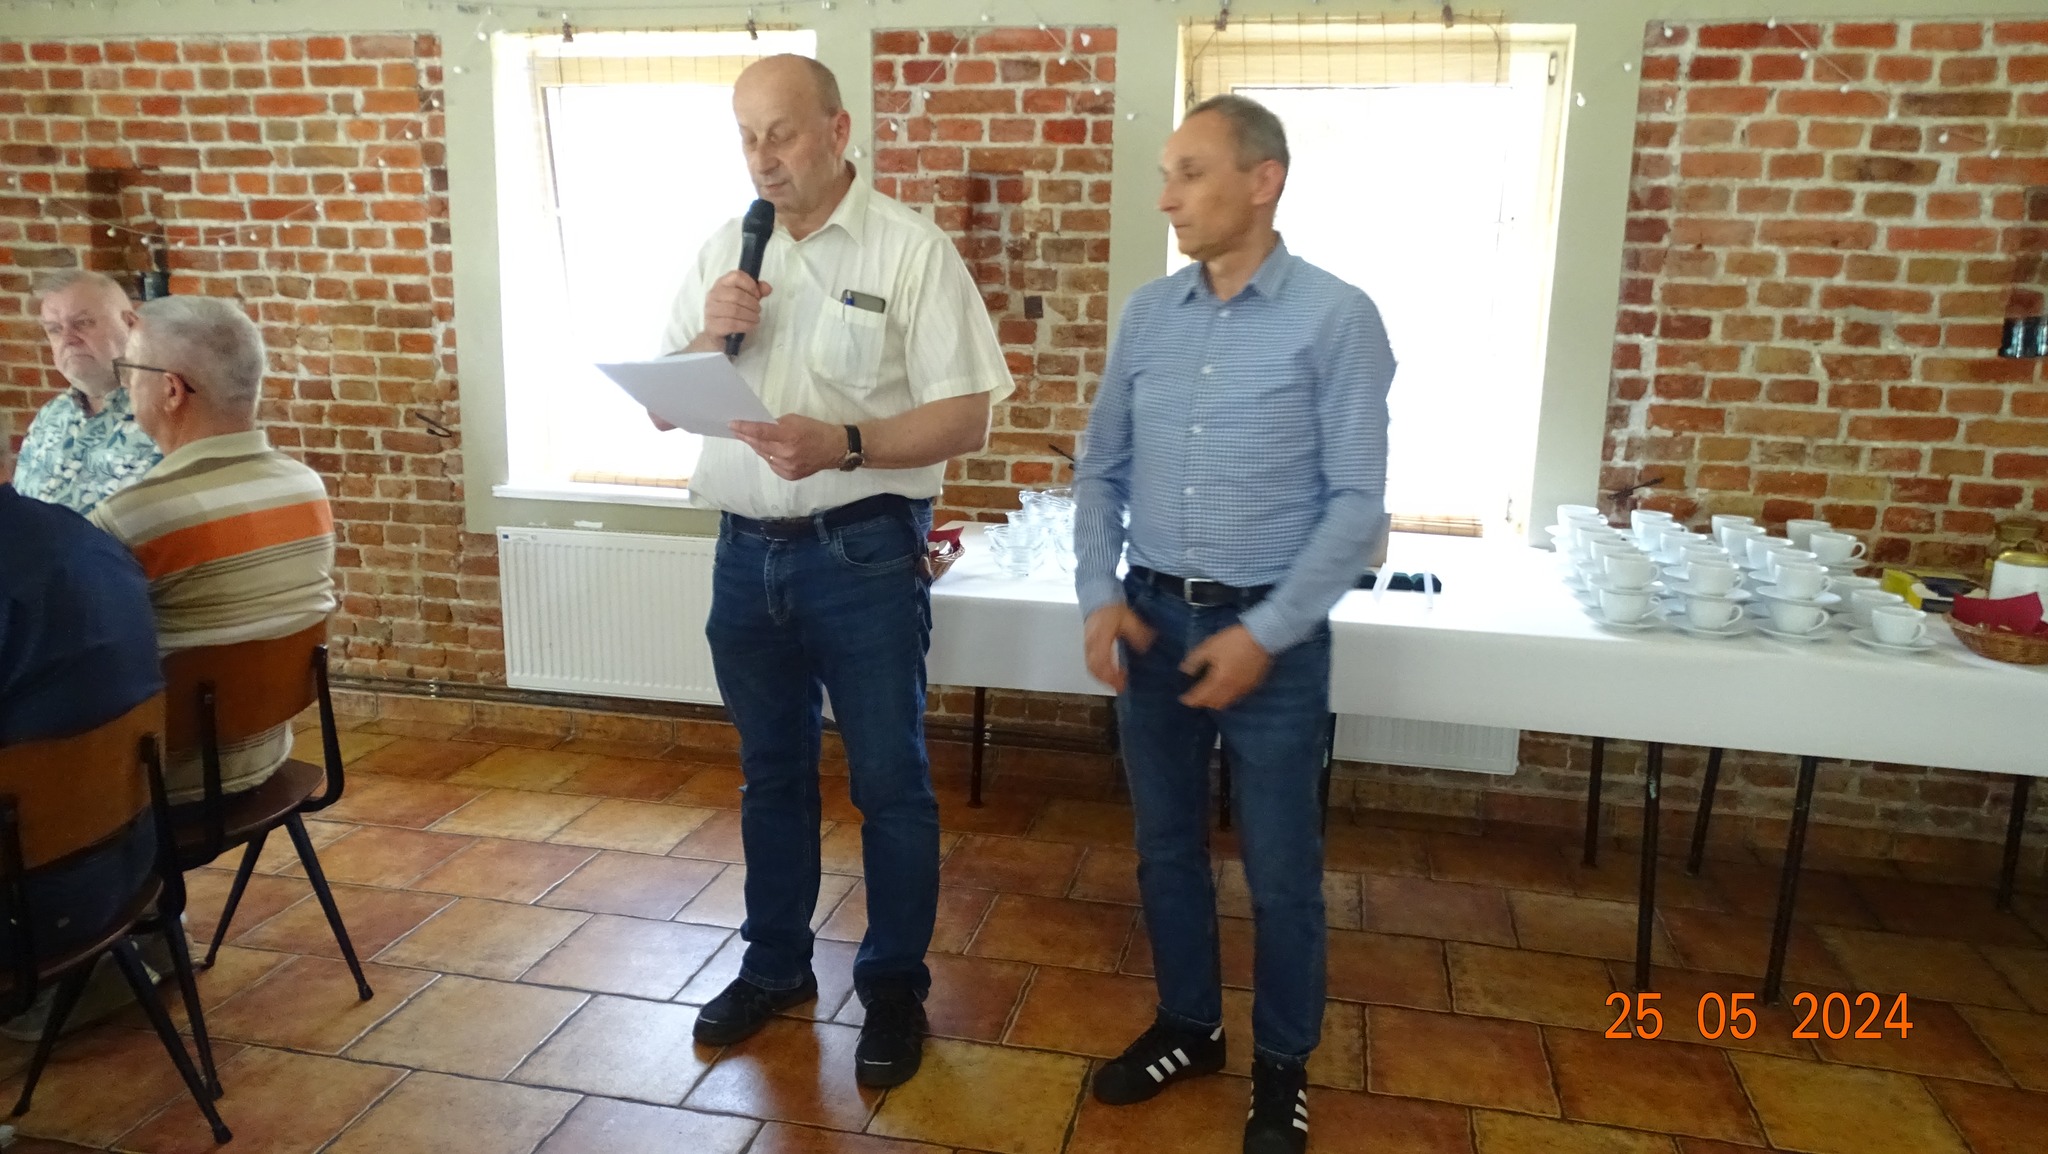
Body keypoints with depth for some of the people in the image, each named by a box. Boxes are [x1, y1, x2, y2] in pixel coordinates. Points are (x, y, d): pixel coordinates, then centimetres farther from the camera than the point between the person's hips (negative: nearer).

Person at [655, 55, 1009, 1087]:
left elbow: (966, 420, -12)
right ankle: (775, 966, 37)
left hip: (863, 555, -5)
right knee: (770, 771, 18)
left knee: (888, 782, 7)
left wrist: (843, 444, -26)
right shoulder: (723, 254, 8)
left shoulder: (910, 249, -7)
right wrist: (710, 338, -10)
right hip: (747, 553, 5)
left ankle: (894, 988, 26)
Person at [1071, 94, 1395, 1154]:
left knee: (1279, 867, 8)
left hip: (1271, 631, -4)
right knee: (1165, 844, 16)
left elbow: (1358, 501, -11)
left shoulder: (1336, 318, -9)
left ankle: (1281, 1065, 30)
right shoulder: (1146, 313, 5)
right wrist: (1099, 597, -4)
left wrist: (1266, 634, -17)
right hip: (1152, 617, 5)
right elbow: (1101, 469, 9)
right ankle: (1187, 1026, 37)